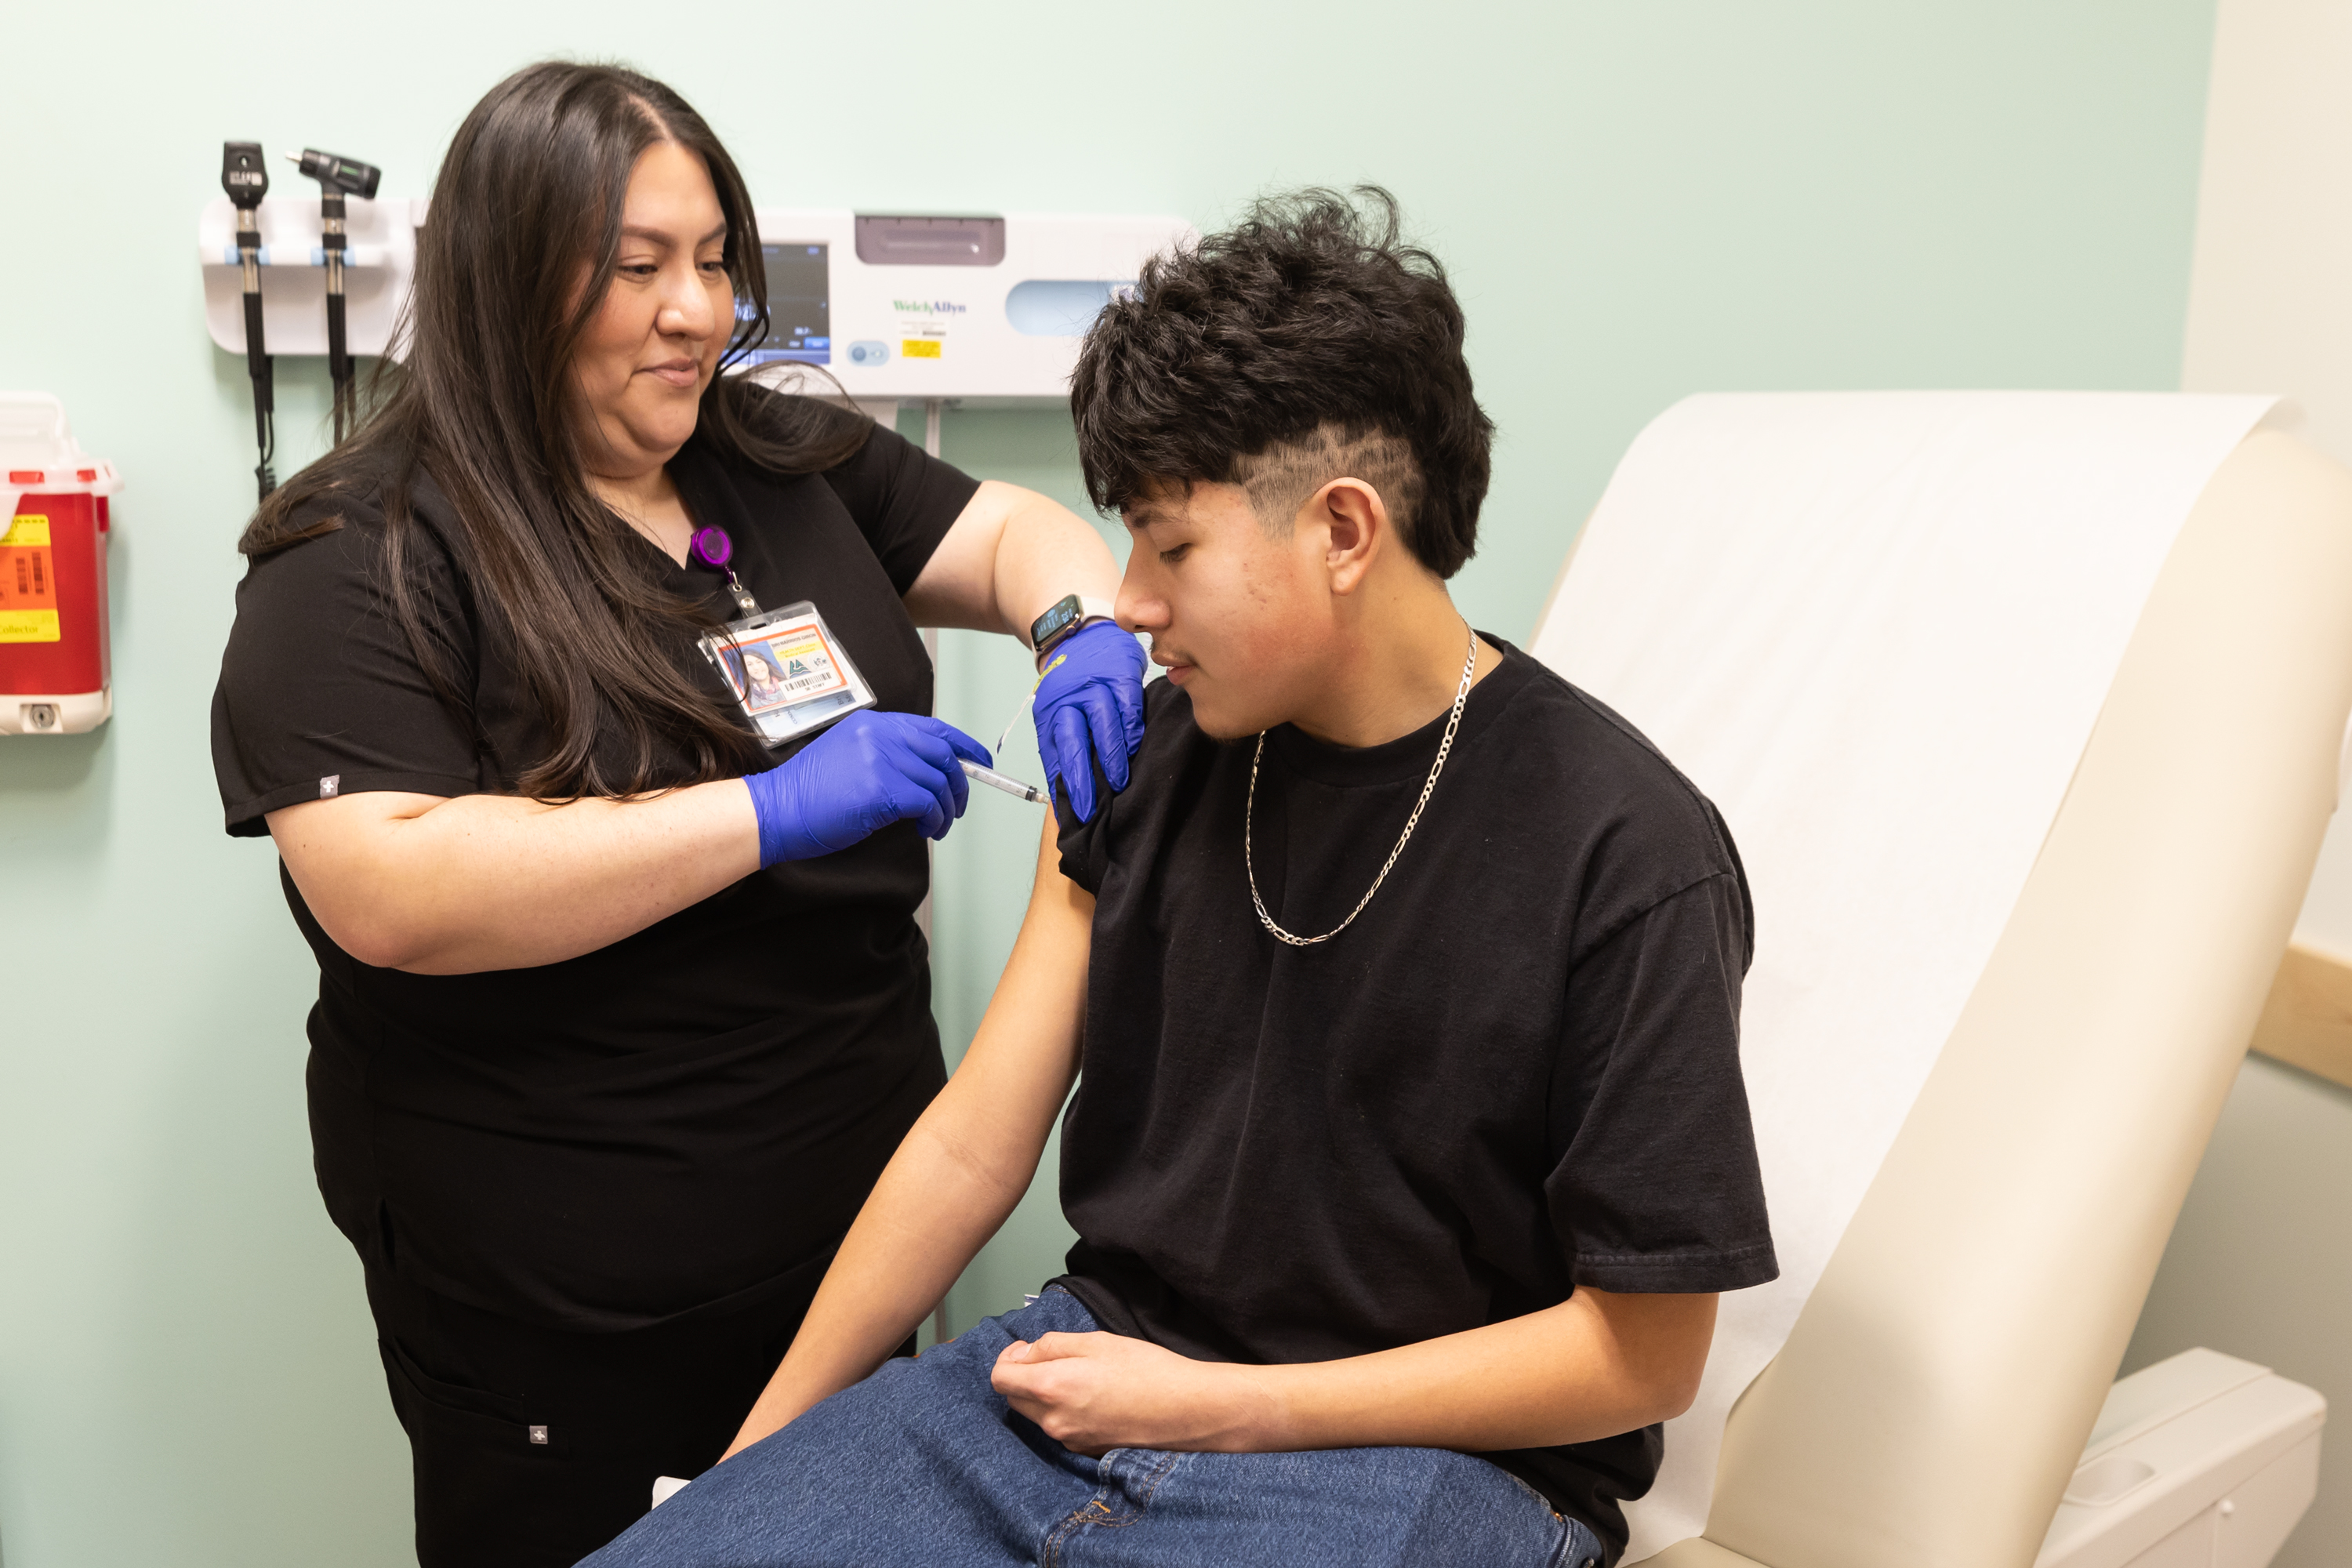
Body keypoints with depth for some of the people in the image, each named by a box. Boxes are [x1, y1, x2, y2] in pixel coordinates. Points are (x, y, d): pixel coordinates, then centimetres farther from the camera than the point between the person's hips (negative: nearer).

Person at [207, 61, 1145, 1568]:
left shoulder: (797, 463, 7)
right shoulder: (367, 559, -13)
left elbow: (1017, 533, 9)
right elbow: (387, 894, -24)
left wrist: (1083, 631, -15)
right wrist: (771, 812, -28)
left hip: (857, 1204, 6)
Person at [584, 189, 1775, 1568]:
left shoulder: (1628, 858, -14)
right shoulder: (1148, 756, 3)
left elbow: (1642, 1352, -10)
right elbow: (971, 1149, 6)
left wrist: (1213, 1405, -11)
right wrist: (767, 1438, 5)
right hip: (1087, 1370, 5)